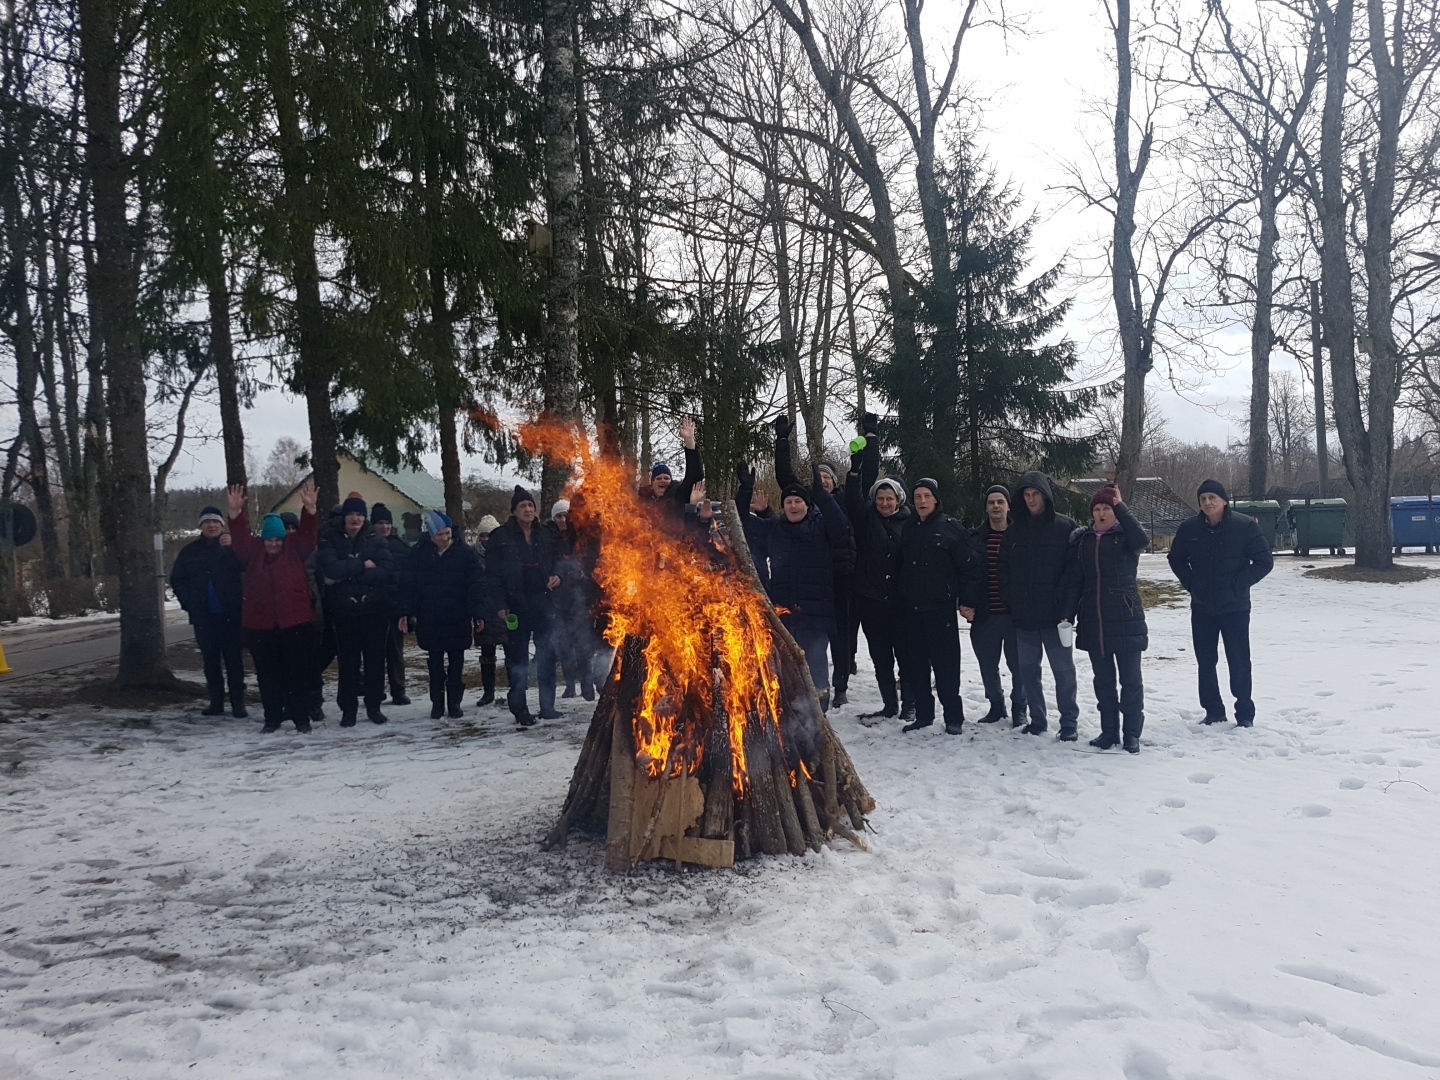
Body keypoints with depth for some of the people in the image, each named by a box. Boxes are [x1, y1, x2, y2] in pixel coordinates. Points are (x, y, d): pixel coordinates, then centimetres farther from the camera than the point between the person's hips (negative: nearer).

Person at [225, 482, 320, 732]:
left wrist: (309, 510, -27)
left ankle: (301, 717, 10)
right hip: (260, 624, 2)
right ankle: (273, 718, 17)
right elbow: (239, 538, -7)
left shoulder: (294, 548, 4)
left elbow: (308, 533, -10)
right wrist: (235, 514, -24)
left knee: (298, 672, 3)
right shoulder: (253, 551, 8)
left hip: (295, 621, -2)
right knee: (267, 673, 8)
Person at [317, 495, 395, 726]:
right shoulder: (330, 540, 2)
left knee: (375, 658, 5)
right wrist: (362, 565, -14)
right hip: (344, 609, -1)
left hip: (374, 609, 1)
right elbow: (331, 568, -16)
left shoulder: (375, 540, 4)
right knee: (348, 660, 3)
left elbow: (386, 571, -11)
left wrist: (347, 574, -14)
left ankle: (374, 706, 17)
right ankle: (348, 709, 12)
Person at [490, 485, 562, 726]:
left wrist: (556, 577, 0)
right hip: (515, 606, -4)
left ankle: (547, 706, 14)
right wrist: (499, 605, -10)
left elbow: (553, 564, 22)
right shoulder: (501, 537, -1)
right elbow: (494, 573, -3)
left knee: (547, 656, 5)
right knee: (517, 659, 1)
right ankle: (519, 710, 7)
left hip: (543, 605, 4)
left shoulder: (544, 536, 12)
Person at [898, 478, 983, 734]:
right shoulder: (909, 530, 12)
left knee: (945, 666, -3)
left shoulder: (951, 528, -3)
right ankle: (924, 714, 19)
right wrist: (902, 600, 12)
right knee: (917, 666, 9)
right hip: (913, 610, 5)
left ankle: (954, 717, 6)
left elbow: (969, 566, -6)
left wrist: (968, 601, -10)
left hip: (941, 609, -5)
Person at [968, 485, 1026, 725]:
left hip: (1014, 614, -3)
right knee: (987, 665, 10)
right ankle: (996, 705, 28)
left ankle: (1019, 707, 22)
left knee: (1018, 664, 4)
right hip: (984, 615, 3)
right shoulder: (975, 538, 7)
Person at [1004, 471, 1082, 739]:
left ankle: (1068, 721, 13)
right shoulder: (1014, 530, 8)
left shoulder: (1065, 527, -4)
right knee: (1028, 670, 10)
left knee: (1063, 670, 3)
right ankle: (1036, 720, 21)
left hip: (1054, 615, -4)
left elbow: (1074, 572, -8)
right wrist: (1009, 606, 1)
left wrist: (1068, 609, -15)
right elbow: (1006, 572, 9)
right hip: (1023, 615, 4)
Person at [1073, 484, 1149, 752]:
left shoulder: (1124, 536, -2)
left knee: (1130, 678, 1)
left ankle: (1132, 733, 8)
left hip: (1125, 618, -4)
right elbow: (1077, 579, 11)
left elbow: (1142, 539, -26)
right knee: (1103, 679, 10)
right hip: (1093, 620, 4)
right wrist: (1071, 614, 7)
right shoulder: (1082, 538, 9)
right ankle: (1109, 730, 19)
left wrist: (1120, 505, -21)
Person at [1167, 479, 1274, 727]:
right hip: (1202, 607, 3)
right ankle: (1213, 711, 21)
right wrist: (1190, 583, 3)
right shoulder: (1189, 528, -1)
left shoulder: (1245, 526, -10)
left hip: (1235, 607, -3)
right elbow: (1176, 559, 15)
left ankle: (1245, 713, 12)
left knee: (1239, 661, -1)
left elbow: (1264, 561, -6)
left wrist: (1239, 584, -12)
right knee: (1205, 661, 9)